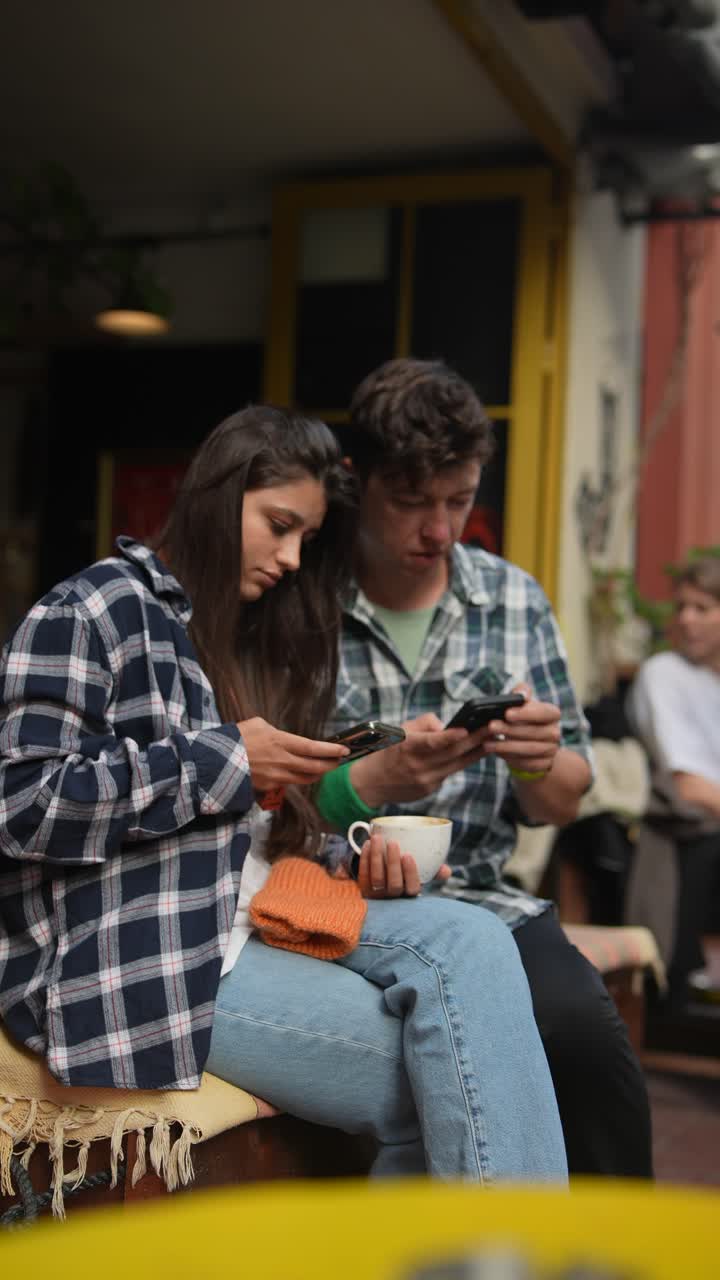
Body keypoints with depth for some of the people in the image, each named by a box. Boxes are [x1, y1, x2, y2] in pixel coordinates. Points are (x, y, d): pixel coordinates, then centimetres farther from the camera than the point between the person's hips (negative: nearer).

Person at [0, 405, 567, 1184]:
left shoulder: (249, 641, 22)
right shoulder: (94, 611, -3)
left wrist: (343, 868, 0)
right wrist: (225, 760, -13)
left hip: (256, 924, 7)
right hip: (135, 959, -7)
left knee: (469, 943, -19)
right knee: (448, 1073, -20)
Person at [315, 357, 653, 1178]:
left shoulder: (515, 601, 9)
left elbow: (561, 805, 14)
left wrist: (539, 764, -9)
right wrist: (380, 779, -21)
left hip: (478, 898, 3)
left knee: (581, 1025, -25)